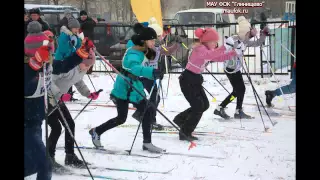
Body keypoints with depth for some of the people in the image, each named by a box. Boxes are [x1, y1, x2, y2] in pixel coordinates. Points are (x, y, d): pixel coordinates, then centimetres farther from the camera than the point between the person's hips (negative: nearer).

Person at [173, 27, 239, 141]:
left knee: (204, 105, 12)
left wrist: (233, 53, -1)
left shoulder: (207, 49, 9)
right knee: (198, 106, -10)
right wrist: (225, 47, -49)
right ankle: (185, 133, 2)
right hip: (187, 80, -10)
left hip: (195, 80, 10)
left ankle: (180, 119, 27)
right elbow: (210, 55, -43)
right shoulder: (199, 49, -21)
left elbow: (219, 58, 12)